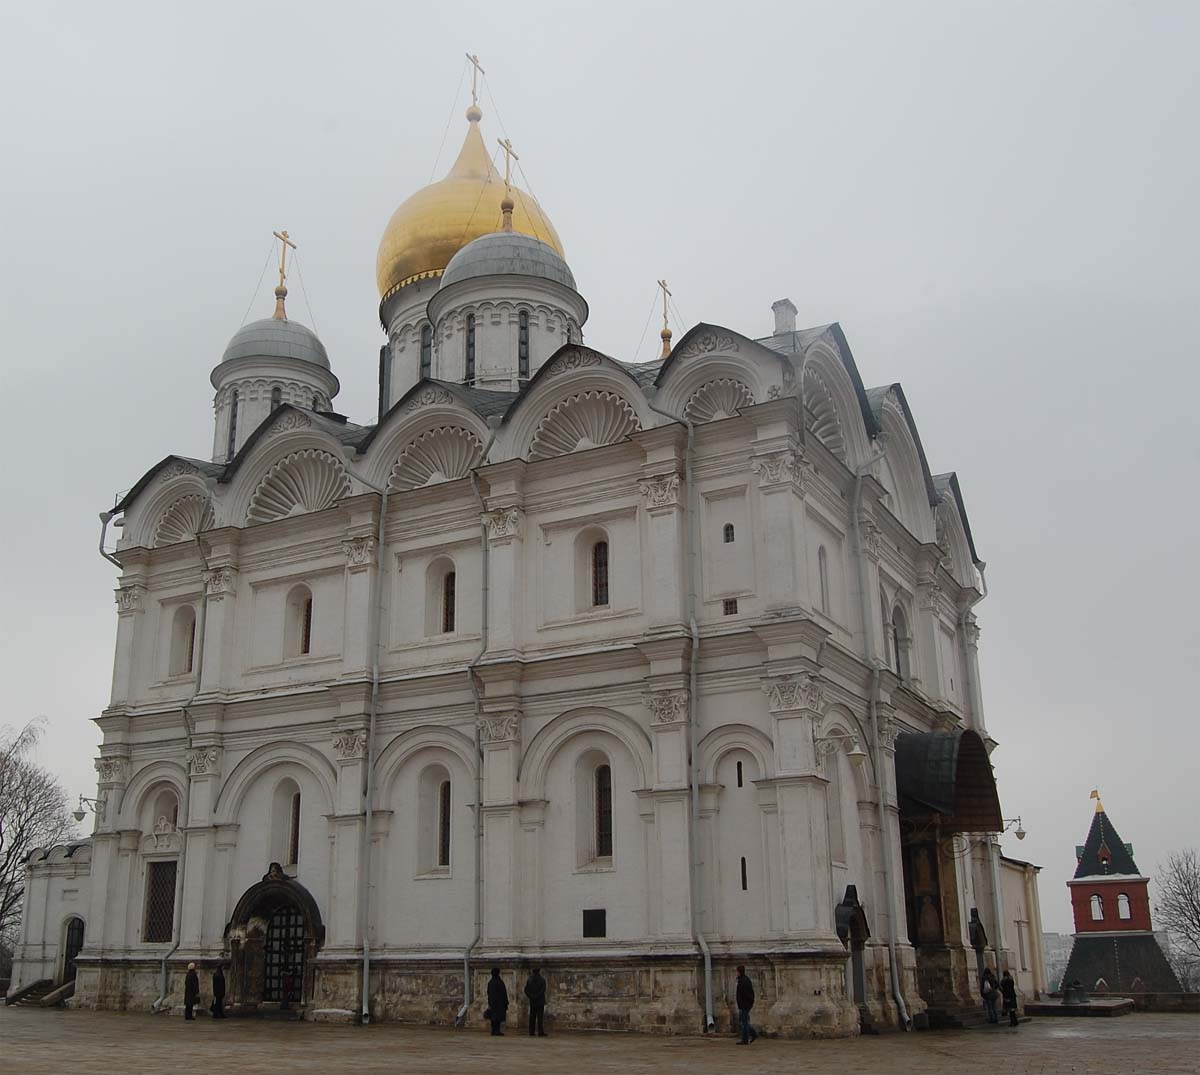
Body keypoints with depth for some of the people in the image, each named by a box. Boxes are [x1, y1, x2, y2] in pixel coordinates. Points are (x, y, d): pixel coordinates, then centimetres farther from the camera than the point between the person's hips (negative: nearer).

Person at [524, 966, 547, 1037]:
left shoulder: (530, 980, 7)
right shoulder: (542, 980, -6)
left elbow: (526, 990, 4)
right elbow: (542, 990, -14)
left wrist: (531, 996, 1)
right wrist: (537, 997, -9)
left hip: (532, 1002, 4)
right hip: (540, 1001, -4)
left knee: (532, 1017, 8)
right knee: (540, 1017, -3)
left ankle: (531, 1032, 7)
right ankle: (540, 1032, -5)